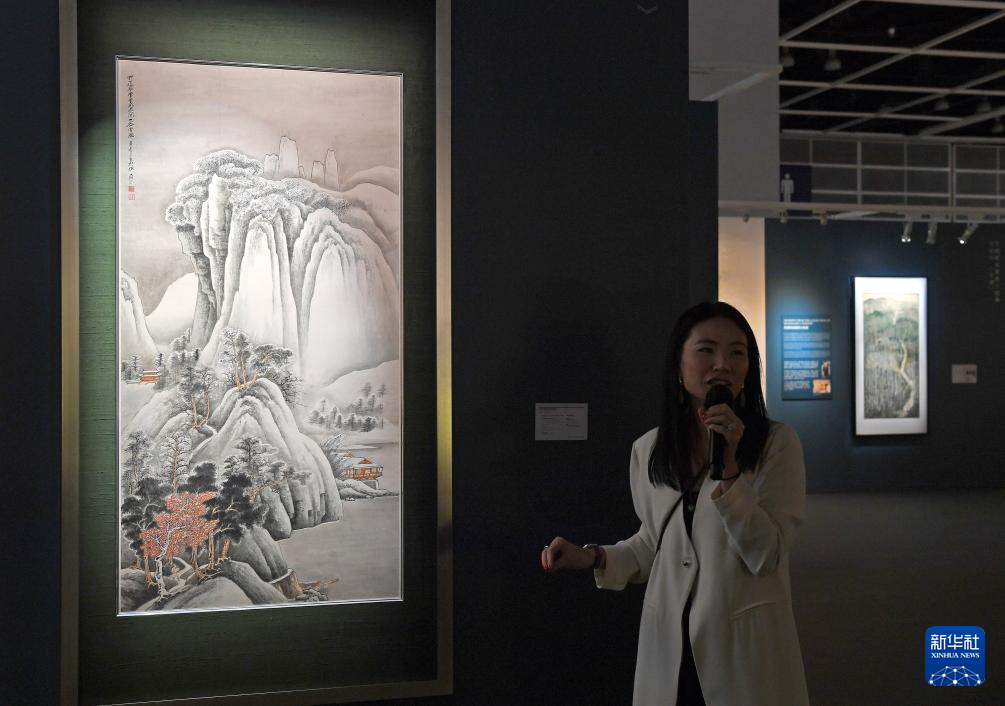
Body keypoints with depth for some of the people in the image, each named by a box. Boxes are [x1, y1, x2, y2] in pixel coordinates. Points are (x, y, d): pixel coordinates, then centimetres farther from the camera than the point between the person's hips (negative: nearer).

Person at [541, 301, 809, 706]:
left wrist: (729, 469, -23)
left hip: (747, 644, -3)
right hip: (669, 644, 3)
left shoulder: (778, 444, -9)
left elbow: (766, 555, -14)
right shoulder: (648, 450, 2)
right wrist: (593, 558, -2)